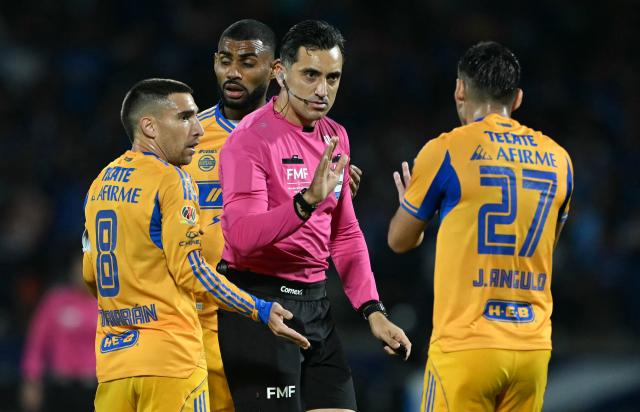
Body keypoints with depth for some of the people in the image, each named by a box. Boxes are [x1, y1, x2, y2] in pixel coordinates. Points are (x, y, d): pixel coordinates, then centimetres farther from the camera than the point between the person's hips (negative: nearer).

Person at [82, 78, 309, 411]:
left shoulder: (100, 184, 13)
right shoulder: (170, 180, -9)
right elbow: (190, 271, -13)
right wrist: (260, 311, -6)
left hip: (111, 359, 7)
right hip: (169, 359, -7)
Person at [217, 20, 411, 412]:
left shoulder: (335, 137, 12)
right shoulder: (252, 138, -13)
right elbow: (242, 236, -25)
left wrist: (372, 309, 9)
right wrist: (307, 200, -37)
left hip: (316, 302, 8)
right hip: (261, 301, -8)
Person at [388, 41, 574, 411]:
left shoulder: (447, 150, -5)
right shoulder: (557, 158, 9)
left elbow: (400, 240, 8)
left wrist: (408, 203, 31)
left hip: (466, 345, -4)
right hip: (533, 347, 5)